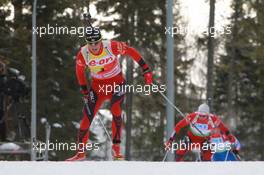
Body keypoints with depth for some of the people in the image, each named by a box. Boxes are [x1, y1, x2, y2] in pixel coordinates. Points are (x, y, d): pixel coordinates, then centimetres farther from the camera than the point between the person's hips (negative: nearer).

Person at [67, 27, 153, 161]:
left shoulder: (112, 46, -26)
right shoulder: (83, 54, -19)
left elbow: (131, 52, -12)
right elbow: (80, 71, 2)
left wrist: (146, 70, -11)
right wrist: (84, 90, 7)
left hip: (116, 83, -2)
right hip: (97, 85, 2)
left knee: (116, 112, -21)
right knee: (88, 116, -3)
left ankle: (116, 149, -9)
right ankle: (80, 152, 9)